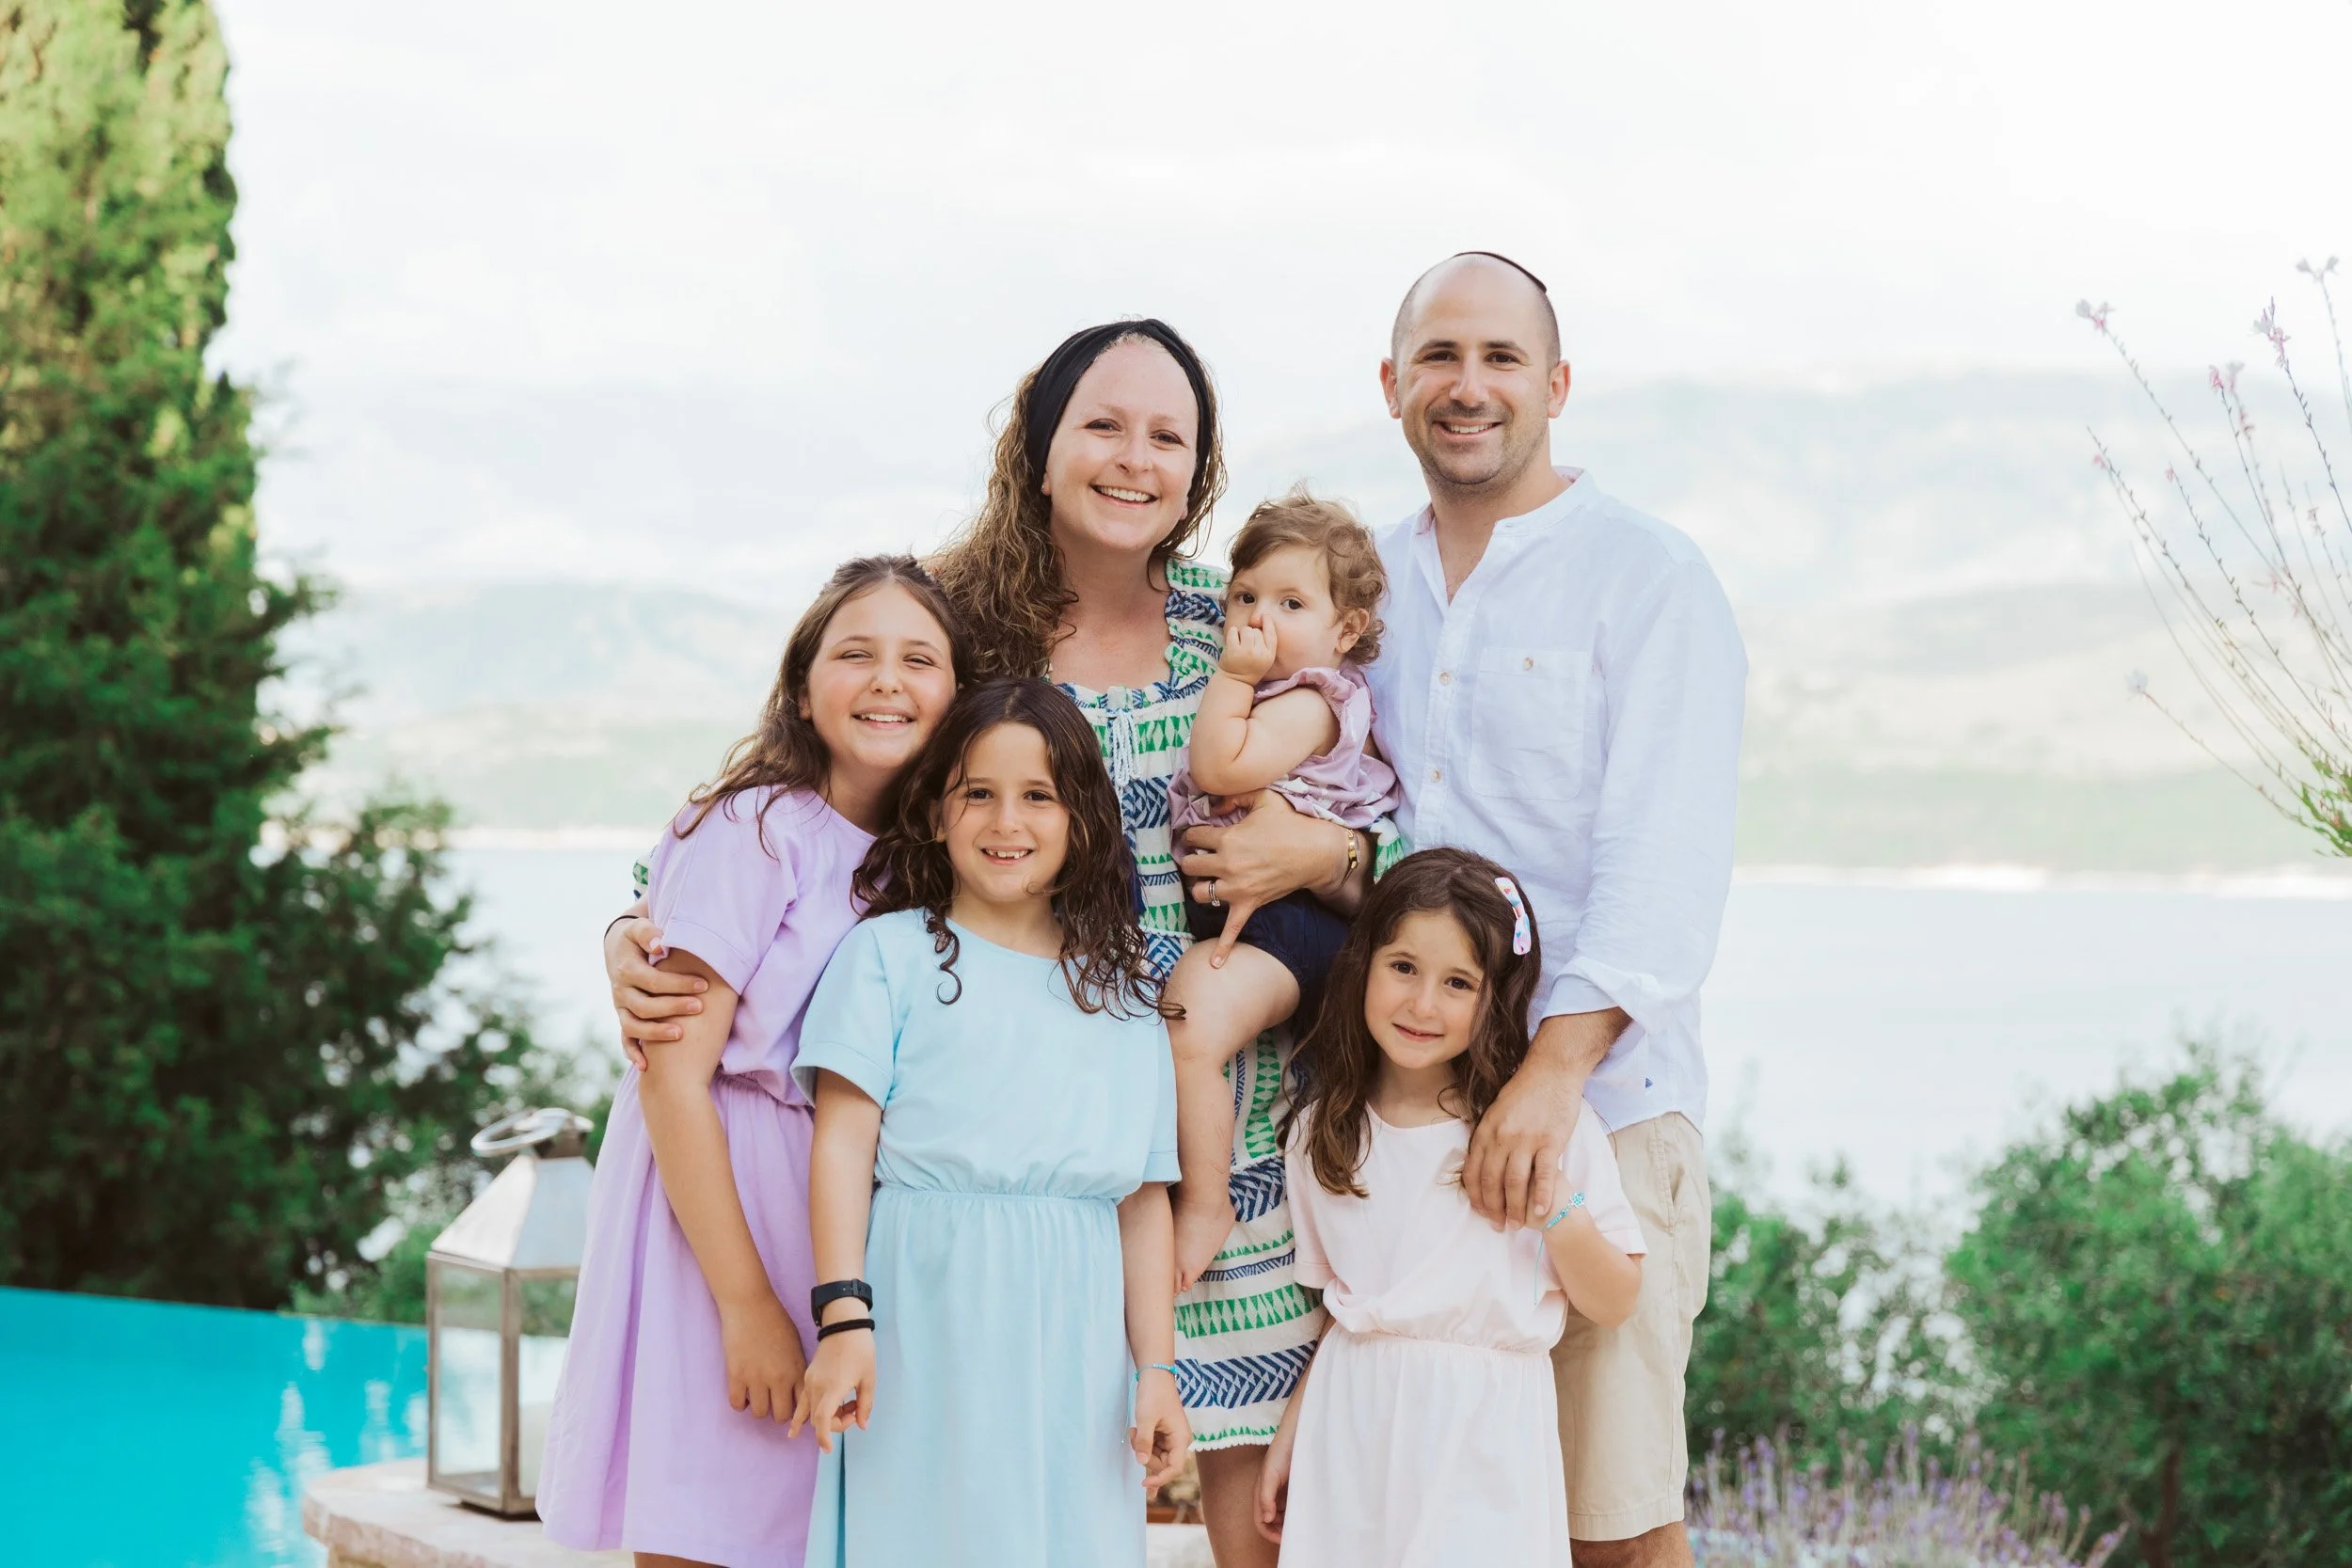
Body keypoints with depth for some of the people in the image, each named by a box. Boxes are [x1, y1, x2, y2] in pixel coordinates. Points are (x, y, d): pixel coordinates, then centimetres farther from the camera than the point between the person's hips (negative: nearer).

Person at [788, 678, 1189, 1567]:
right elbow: (843, 1139, -3)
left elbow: (1143, 1199, 13)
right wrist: (844, 1318, -13)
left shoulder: (1123, 996, 16)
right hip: (926, 1318, -3)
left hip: (1071, 1345, 3)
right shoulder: (892, 952, 5)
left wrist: (1157, 1370, 6)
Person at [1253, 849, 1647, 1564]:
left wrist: (1553, 1204, -17)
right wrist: (1290, 1432, 15)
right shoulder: (1322, 1130, 9)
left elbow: (1615, 1304, -3)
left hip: (1482, 1432, -3)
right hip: (1352, 1422, 3)